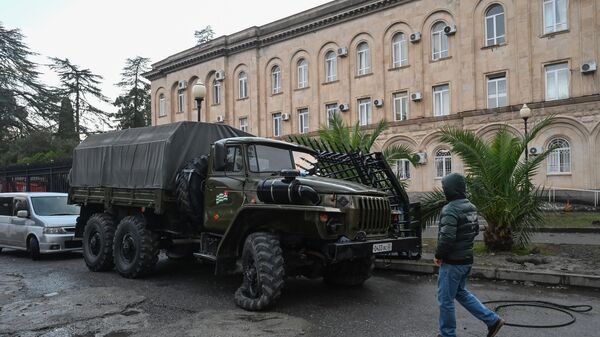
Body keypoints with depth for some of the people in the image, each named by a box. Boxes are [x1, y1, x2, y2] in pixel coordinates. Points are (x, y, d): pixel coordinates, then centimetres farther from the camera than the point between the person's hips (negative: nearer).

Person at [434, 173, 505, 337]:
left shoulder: (450, 209, -22)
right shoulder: (471, 207, 7)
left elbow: (447, 237, -29)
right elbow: (475, 230, 18)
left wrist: (438, 255, -15)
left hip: (452, 262, -9)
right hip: (467, 258, 9)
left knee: (445, 299, 5)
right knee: (461, 293, 24)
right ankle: (492, 320, 22)